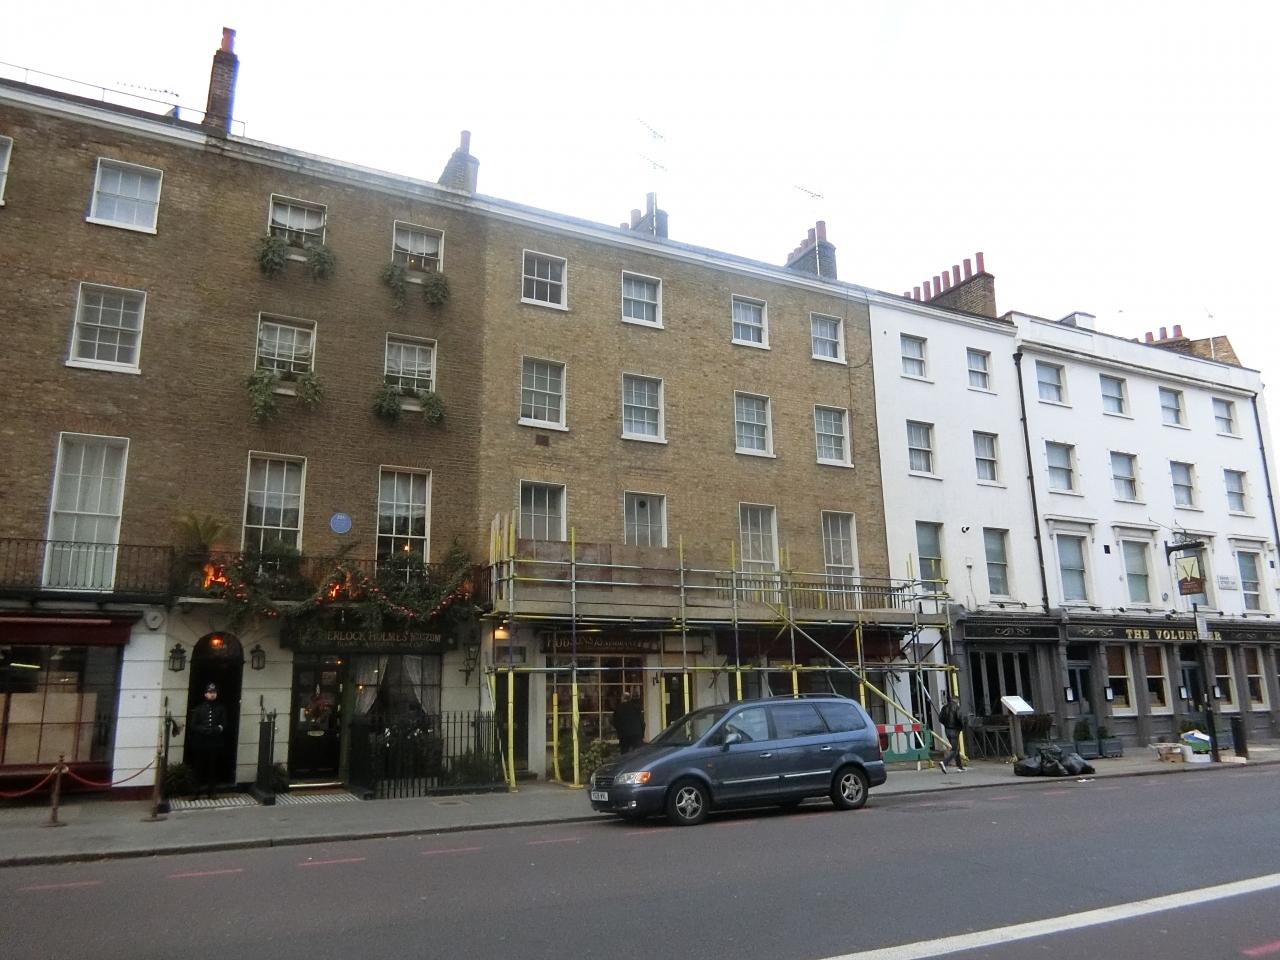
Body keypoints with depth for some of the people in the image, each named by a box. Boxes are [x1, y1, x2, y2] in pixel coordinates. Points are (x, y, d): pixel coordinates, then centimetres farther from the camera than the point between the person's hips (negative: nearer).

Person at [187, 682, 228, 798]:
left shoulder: (221, 709, 11)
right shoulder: (199, 708, 7)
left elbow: (224, 724, 5)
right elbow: (192, 725, 0)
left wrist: (218, 729, -14)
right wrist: (204, 730, -14)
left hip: (215, 743, 1)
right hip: (200, 742, -1)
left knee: (212, 767, 1)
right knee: (199, 767, -1)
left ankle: (210, 790, 8)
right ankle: (198, 790, 8)